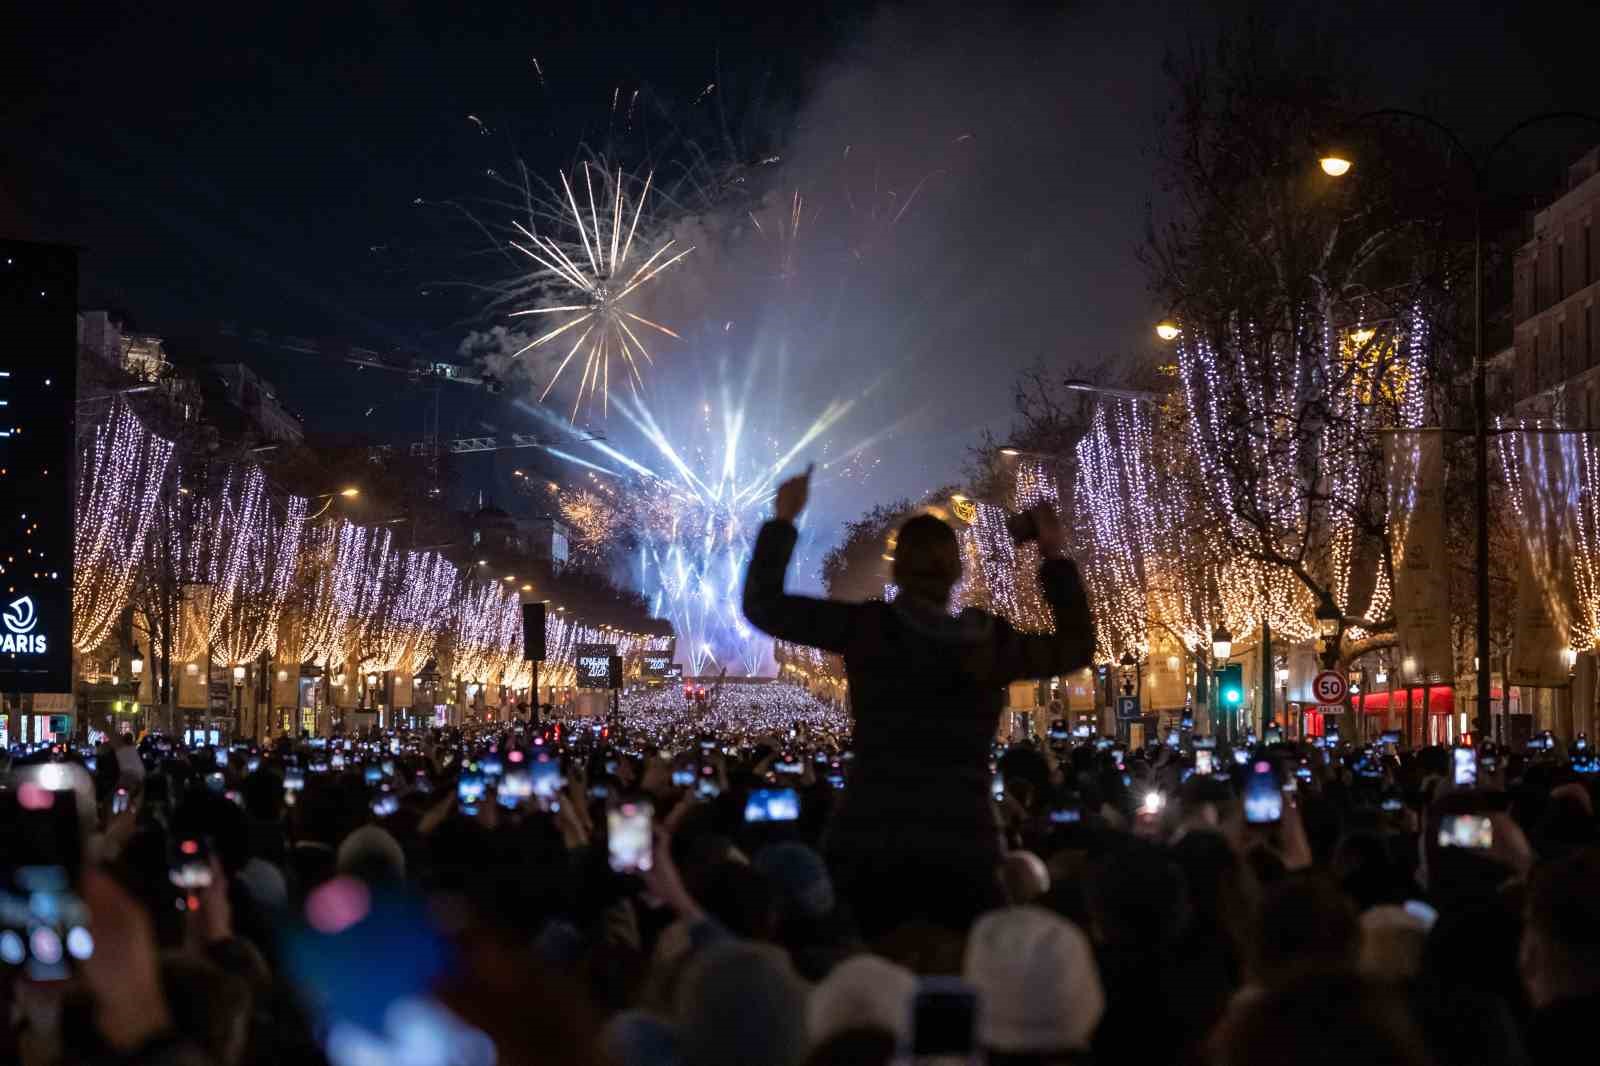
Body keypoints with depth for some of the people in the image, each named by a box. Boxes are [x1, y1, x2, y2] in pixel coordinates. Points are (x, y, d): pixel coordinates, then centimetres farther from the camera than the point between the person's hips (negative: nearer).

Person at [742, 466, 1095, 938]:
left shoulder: (865, 629, -4)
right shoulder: (989, 640, -1)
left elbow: (762, 605, 3)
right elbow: (1077, 647, 16)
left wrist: (783, 520, 11)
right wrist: (1056, 559, 21)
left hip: (868, 841, -1)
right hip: (961, 843, 1)